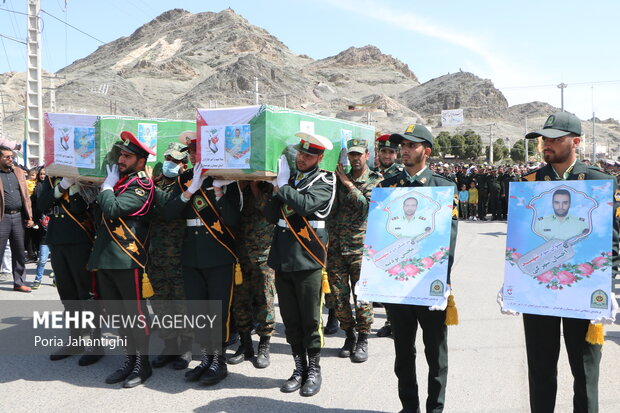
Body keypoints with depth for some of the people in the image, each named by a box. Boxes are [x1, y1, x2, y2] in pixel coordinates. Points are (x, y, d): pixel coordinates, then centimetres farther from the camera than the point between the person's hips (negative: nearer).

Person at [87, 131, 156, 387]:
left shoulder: (141, 185, -9)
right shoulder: (119, 180, 17)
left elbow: (112, 208, -21)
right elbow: (101, 207, 17)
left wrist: (107, 186, -6)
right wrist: (107, 186, 6)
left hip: (127, 258, -9)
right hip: (105, 257, 9)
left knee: (135, 313, 1)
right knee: (117, 313, 15)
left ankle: (142, 364, 13)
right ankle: (129, 358, 27)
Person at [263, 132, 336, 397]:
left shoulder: (324, 181, -1)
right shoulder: (287, 178, 14)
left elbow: (307, 204, -21)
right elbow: (270, 215, 10)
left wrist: (281, 187, -11)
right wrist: (275, 190, -5)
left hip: (307, 258, -5)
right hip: (282, 256, 5)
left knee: (310, 320, 3)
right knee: (290, 320, 12)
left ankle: (314, 370, 19)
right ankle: (299, 368, 26)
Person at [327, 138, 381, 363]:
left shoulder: (376, 180, 2)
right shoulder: (340, 178, 11)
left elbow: (368, 205, -14)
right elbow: (330, 210, 5)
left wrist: (348, 183, -11)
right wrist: (336, 181, -6)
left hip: (361, 246, -3)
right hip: (337, 246, 4)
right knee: (338, 296, 7)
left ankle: (363, 340, 16)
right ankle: (350, 335, 25)